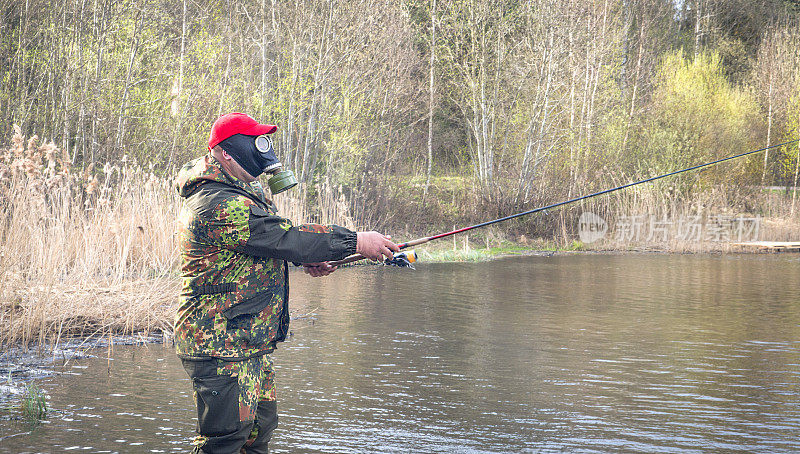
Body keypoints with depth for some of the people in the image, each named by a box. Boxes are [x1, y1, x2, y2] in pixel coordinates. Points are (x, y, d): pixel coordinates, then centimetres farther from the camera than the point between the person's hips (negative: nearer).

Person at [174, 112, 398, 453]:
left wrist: (305, 259, 10)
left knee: (259, 427, 18)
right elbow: (282, 237, -24)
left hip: (249, 342, 11)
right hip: (221, 347, -11)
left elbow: (263, 240, 27)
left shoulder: (239, 194, 15)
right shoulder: (219, 206, -22)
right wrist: (355, 242, -19)